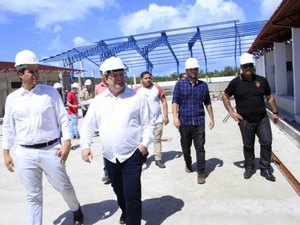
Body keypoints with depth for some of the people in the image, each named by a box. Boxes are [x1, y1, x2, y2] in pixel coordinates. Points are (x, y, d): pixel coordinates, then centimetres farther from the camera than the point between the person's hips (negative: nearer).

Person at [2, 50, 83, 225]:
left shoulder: (50, 92, -2)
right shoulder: (12, 98, 4)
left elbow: (63, 119, -2)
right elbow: (8, 128, 11)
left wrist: (67, 142, -10)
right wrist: (6, 153, 10)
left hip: (50, 150, -1)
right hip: (25, 153, 2)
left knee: (64, 186, 11)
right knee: (33, 195, 12)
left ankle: (76, 210, 40)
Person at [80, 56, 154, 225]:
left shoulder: (137, 97, -5)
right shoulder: (98, 100, 3)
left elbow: (148, 123, -3)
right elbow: (88, 125, 7)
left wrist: (145, 143, -14)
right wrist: (85, 145, -4)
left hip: (132, 154, -4)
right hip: (110, 156, 4)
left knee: (132, 194, -4)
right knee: (119, 190, 23)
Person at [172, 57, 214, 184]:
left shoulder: (203, 85, 8)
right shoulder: (180, 84, 1)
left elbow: (208, 103, 14)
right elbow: (175, 102, -4)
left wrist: (211, 118, 13)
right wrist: (175, 117, -15)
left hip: (199, 121, 1)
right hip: (184, 121, 0)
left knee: (200, 148, -2)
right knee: (186, 146, 14)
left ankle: (201, 173, 7)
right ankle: (188, 164, 39)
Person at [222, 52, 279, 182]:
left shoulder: (261, 80, 3)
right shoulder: (236, 82, -4)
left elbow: (269, 97, 13)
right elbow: (225, 97, 4)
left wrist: (275, 113, 11)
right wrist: (232, 112, -4)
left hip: (262, 119, 2)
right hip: (245, 121, -2)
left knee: (267, 143, -1)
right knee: (248, 146, 9)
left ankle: (265, 169, 16)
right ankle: (249, 168, 28)